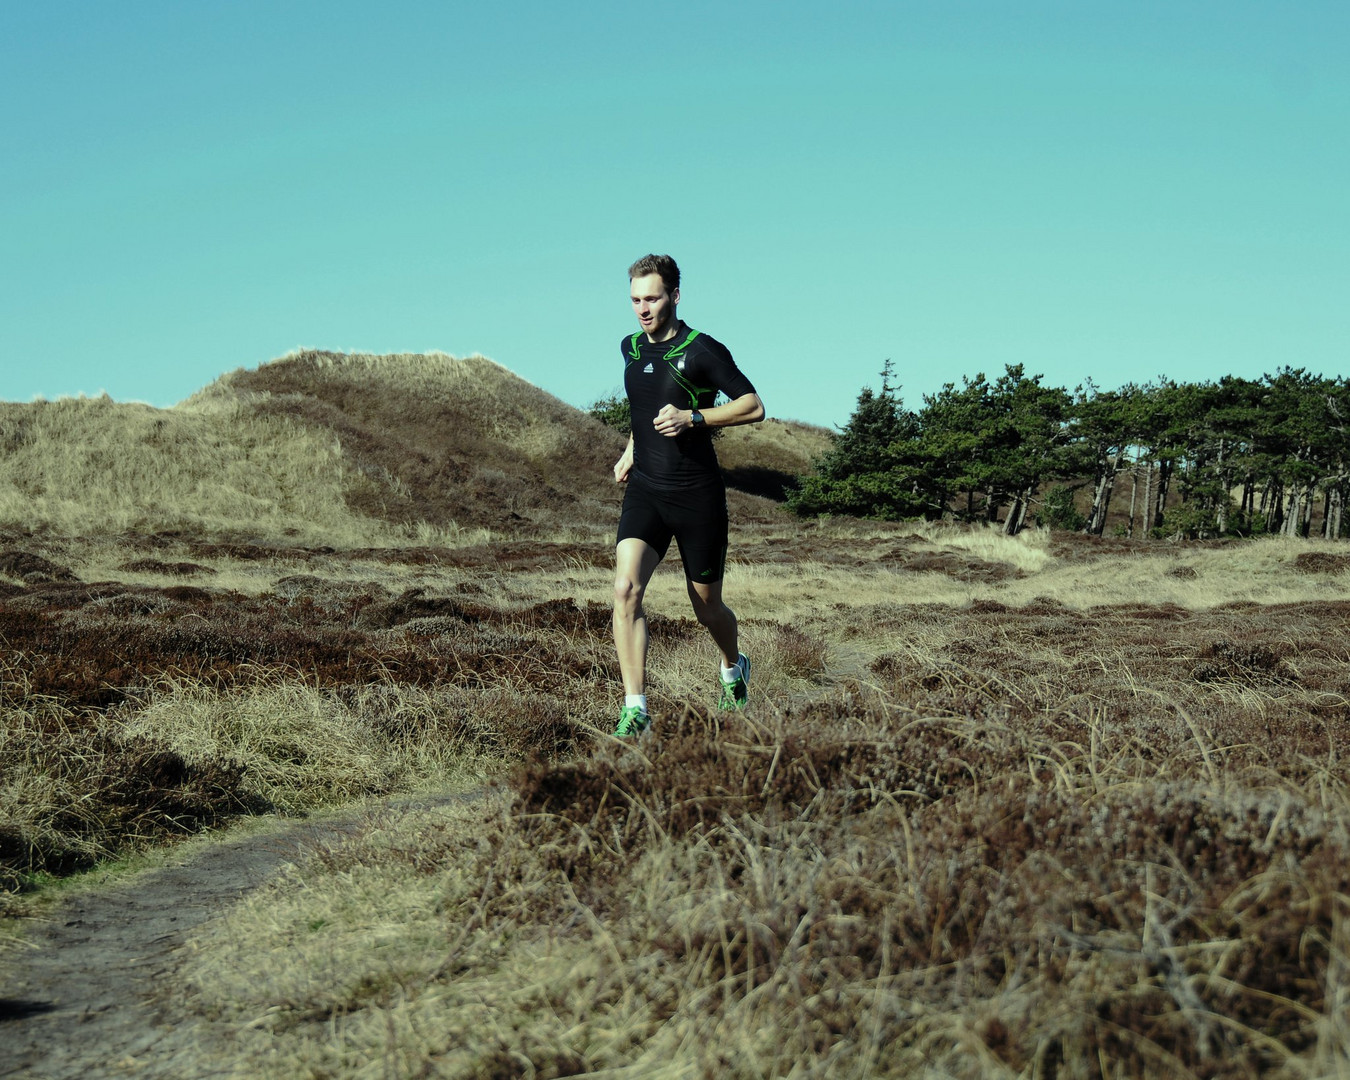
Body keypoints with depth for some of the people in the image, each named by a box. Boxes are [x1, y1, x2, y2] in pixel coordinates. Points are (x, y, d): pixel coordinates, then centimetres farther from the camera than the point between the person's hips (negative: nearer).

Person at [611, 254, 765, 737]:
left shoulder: (702, 350, -9)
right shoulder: (631, 348, 10)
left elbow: (754, 406, -8)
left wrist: (693, 418, -18)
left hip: (698, 496, -4)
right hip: (645, 491, 4)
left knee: (707, 608, 10)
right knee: (626, 588, -20)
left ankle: (734, 666, 45)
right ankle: (635, 709, -19)